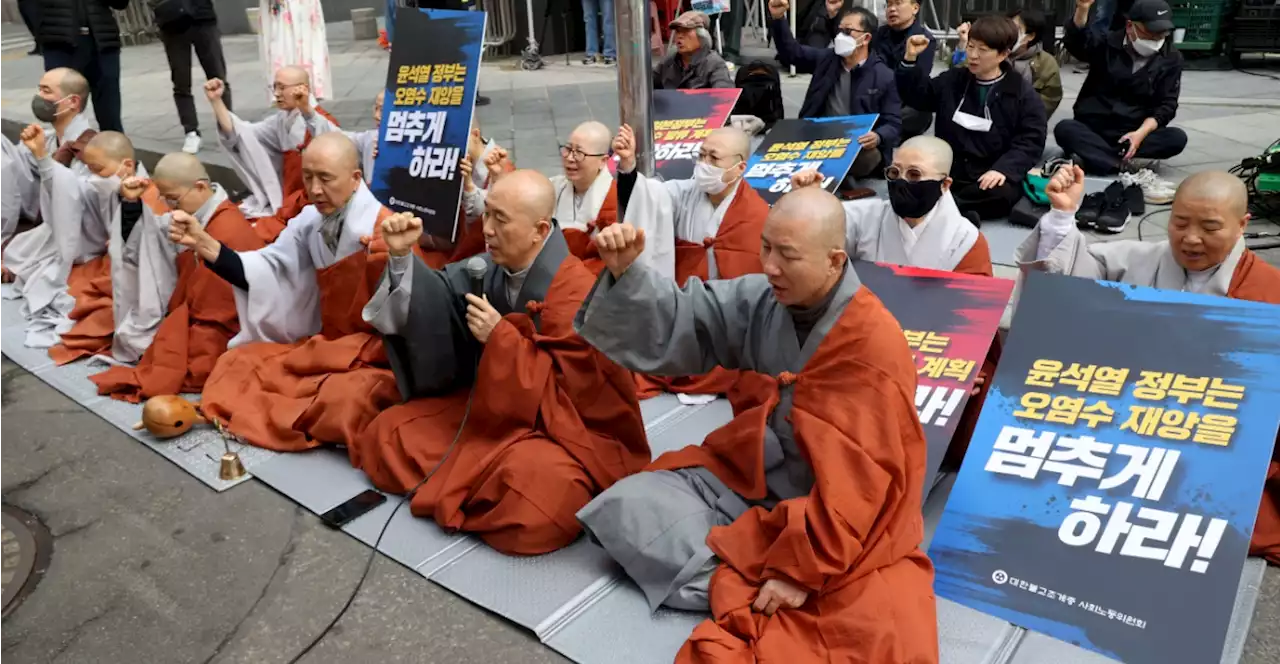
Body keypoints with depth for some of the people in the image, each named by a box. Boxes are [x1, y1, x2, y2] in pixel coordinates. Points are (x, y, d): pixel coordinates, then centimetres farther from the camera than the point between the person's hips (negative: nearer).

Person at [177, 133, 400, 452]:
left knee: (343, 400, -35)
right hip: (325, 347, 7)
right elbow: (264, 272, -1)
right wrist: (204, 244, -10)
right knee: (235, 363, -1)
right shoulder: (311, 220, 3)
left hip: (377, 356, -6)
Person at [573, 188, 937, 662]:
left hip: (835, 518, -5)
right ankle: (746, 590, -12)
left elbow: (859, 483, -22)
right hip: (743, 479, 5)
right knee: (626, 506, -12)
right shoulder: (758, 300, -4)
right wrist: (627, 273, -20)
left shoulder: (875, 343, -21)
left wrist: (803, 569, -24)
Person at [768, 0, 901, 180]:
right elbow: (791, 52, 9)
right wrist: (778, 19, -7)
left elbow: (893, 123, -4)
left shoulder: (884, 76, -3)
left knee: (868, 157, -38)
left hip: (859, 145, -2)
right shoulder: (826, 58, 9)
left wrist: (878, 137, -28)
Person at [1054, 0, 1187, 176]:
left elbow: (1167, 104, 0)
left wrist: (1140, 133, -19)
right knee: (1064, 129, -32)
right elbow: (1076, 42, -19)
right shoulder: (1107, 43, 2)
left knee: (1177, 138, -26)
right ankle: (1123, 162, -44)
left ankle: (1092, 156, -36)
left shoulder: (1171, 59, 5)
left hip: (1134, 133, 2)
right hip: (1093, 129, -2)